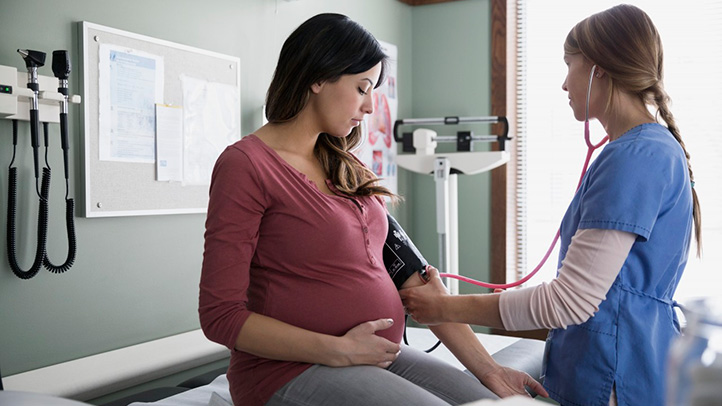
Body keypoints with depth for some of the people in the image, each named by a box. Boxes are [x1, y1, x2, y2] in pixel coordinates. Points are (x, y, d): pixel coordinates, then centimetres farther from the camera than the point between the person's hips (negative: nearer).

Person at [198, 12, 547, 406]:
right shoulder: (245, 165, -8)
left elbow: (410, 276, 10)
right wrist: (339, 350, -16)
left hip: (379, 358, 7)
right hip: (292, 371, -6)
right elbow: (220, 315, -12)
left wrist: (485, 366, 4)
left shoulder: (348, 170, 14)